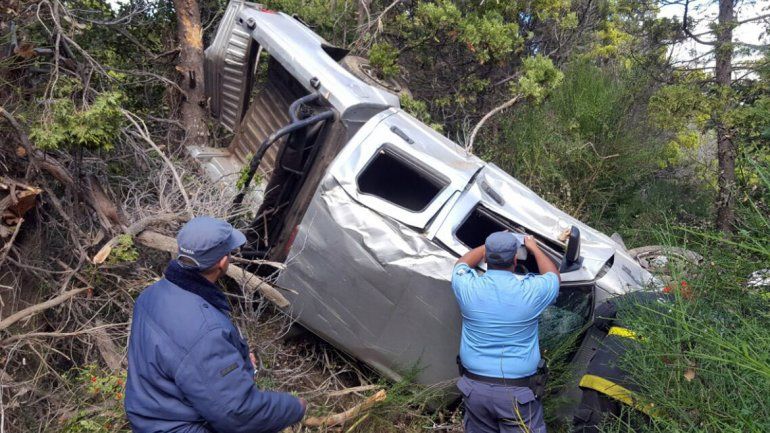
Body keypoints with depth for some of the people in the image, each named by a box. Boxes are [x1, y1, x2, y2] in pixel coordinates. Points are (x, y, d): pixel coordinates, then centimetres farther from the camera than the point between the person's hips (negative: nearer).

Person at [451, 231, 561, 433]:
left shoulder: (467, 287, -9)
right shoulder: (531, 291, -14)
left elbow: (462, 263, 17)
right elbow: (554, 277, 12)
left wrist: (490, 245, 28)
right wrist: (534, 248, 26)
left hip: (474, 387, 3)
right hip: (517, 392, -3)